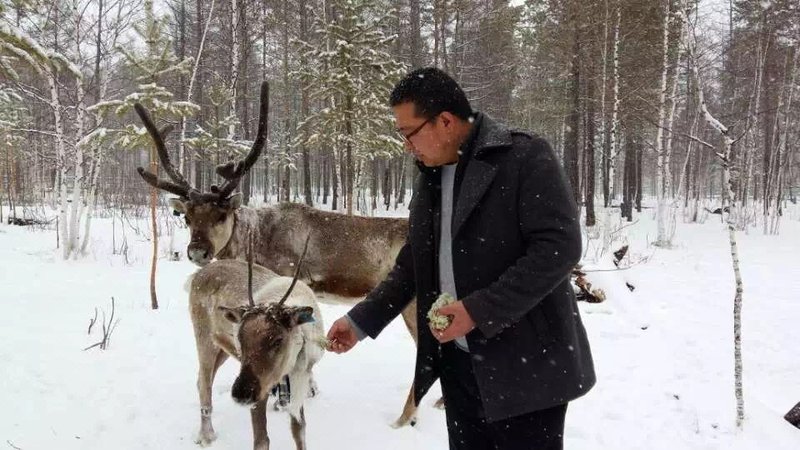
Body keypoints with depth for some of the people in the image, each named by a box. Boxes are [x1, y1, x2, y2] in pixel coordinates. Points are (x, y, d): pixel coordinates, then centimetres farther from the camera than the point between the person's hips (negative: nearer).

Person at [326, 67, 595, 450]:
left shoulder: (526, 158, -13)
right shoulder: (429, 178, 10)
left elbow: (559, 246, -20)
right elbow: (412, 265, 17)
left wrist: (479, 310, -22)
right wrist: (361, 320, 11)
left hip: (526, 364, -6)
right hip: (458, 362, 7)